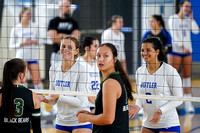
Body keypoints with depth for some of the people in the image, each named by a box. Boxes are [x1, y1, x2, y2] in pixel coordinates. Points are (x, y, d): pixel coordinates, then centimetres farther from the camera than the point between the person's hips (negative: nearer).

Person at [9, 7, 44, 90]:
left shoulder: (34, 27, 8)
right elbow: (11, 46, 3)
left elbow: (38, 40, 17)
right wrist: (22, 43, -13)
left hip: (33, 56, 2)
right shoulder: (16, 29, 1)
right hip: (21, 57, -2)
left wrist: (35, 41, -6)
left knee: (37, 79, -5)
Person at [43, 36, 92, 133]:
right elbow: (53, 99, 11)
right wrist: (45, 98, -10)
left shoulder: (81, 70, -13)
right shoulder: (54, 68, 4)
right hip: (61, 121, 5)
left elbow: (81, 102, -18)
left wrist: (59, 97, -25)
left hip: (80, 121, -5)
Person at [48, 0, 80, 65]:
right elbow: (54, 38, -8)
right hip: (57, 54, -2)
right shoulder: (53, 21, 3)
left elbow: (76, 37, 1)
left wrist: (62, 35, -5)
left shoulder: (73, 22, 12)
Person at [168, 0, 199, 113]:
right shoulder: (173, 19, -3)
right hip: (175, 50, -5)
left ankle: (188, 103, 4)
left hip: (187, 51, 5)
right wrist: (182, 47, -21)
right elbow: (174, 35, -12)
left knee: (187, 77, 3)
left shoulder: (188, 20, 12)